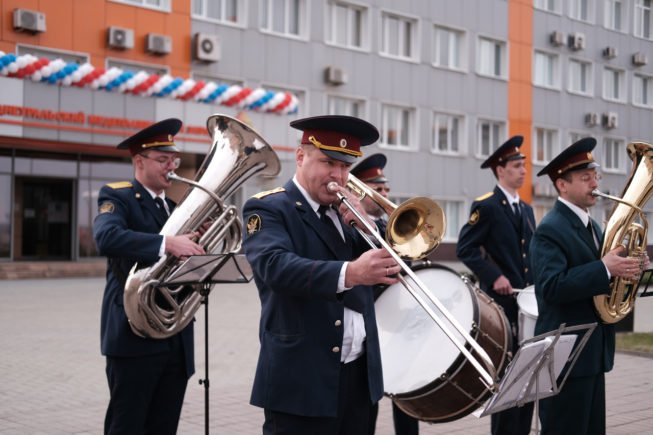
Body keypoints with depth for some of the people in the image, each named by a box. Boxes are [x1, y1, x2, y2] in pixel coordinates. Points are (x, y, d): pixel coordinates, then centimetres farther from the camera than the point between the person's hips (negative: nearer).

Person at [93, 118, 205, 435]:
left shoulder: (174, 206, 18)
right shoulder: (117, 197, -4)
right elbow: (106, 237, -26)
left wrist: (196, 243, -5)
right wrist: (167, 243, -33)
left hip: (176, 338, 7)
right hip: (134, 334, -7)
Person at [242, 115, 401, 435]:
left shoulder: (344, 211, 14)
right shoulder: (268, 209, -6)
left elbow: (392, 260, 10)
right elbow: (276, 266, -26)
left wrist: (365, 223, -7)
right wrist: (349, 273, -40)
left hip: (359, 374, 7)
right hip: (302, 379, -6)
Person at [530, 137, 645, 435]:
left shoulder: (590, 225, 14)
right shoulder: (550, 230, -16)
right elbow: (552, 287, -28)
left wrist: (624, 269, -1)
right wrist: (605, 269, -29)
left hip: (593, 352, 9)